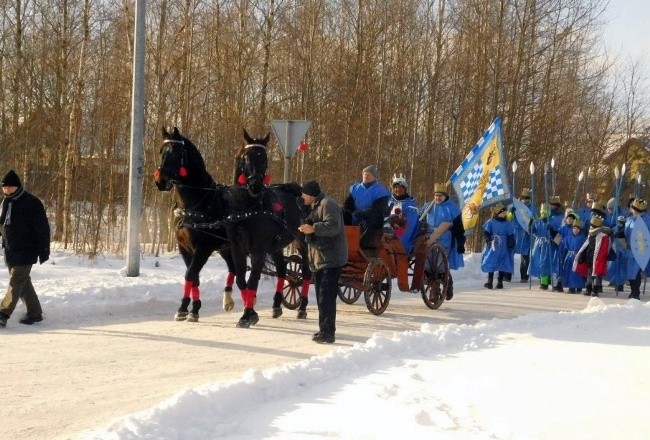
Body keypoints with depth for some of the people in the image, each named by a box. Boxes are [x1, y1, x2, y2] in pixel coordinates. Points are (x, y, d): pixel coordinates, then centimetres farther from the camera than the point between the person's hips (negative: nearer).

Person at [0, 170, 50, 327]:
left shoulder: (32, 203, -13)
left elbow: (42, 228, -13)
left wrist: (44, 250, -14)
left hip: (26, 251, -8)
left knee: (16, 282, -10)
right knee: (23, 282, 12)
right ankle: (35, 313, 21)